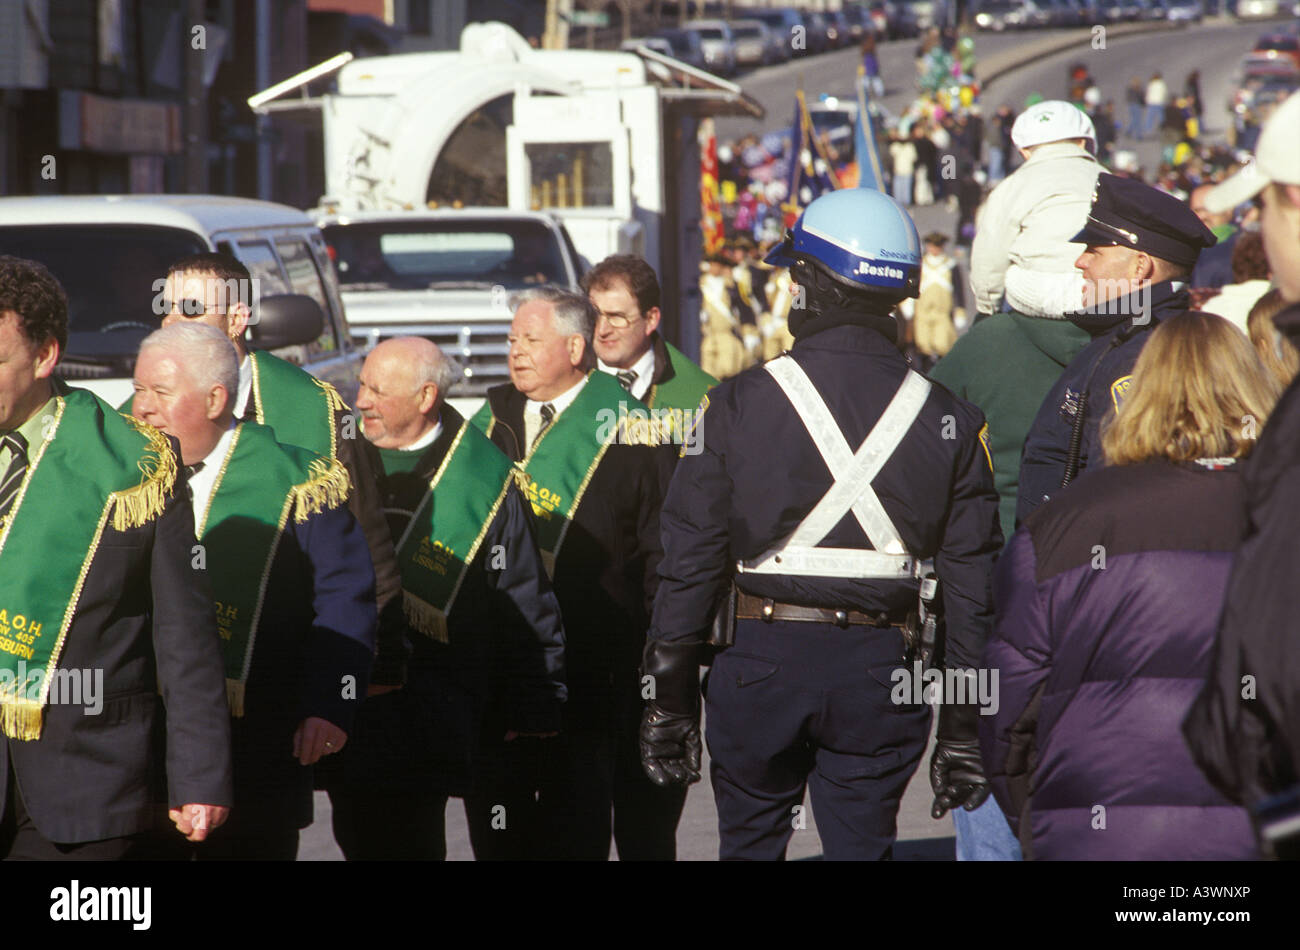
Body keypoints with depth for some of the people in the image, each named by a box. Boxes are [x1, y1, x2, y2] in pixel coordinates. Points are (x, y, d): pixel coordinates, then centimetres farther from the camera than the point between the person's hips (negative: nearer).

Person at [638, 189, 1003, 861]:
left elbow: (691, 558, -4)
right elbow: (970, 579, 2)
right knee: (861, 848, 6)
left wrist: (668, 701, 2)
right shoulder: (948, 421, 3)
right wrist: (962, 728, 7)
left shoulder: (741, 402, -3)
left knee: (749, 843, 13)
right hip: (880, 668, 1)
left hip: (761, 657, -1)